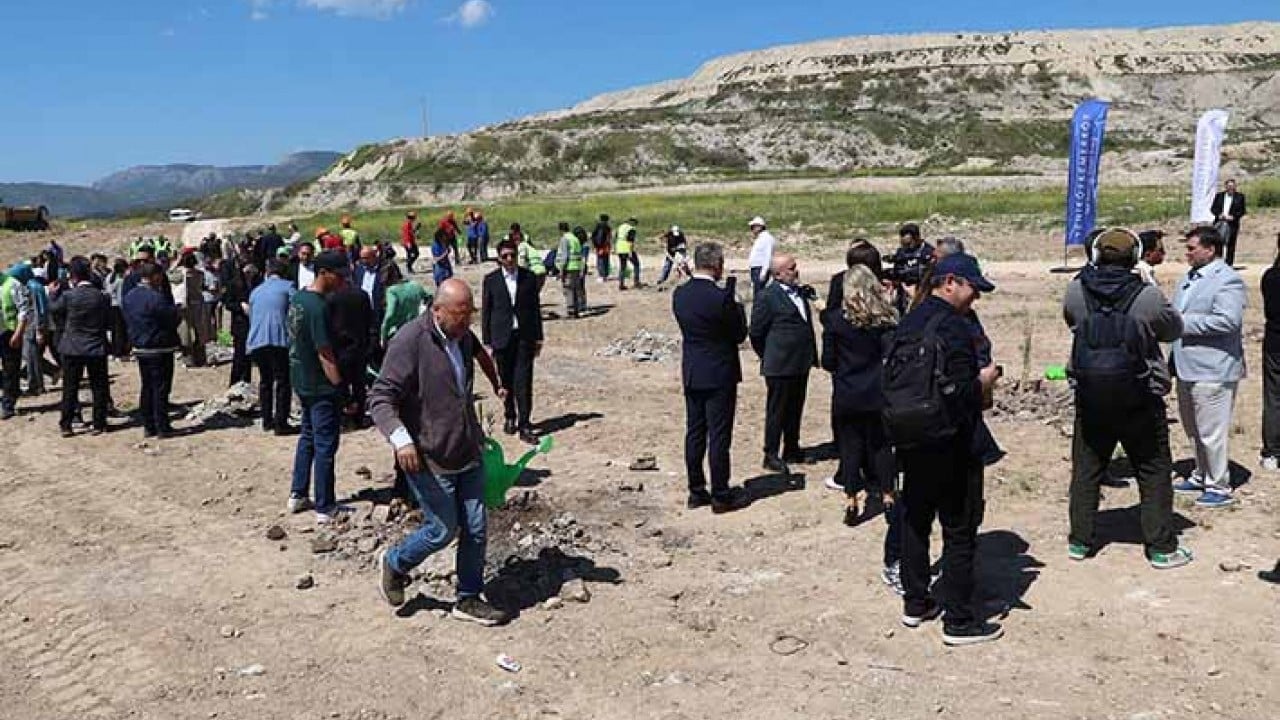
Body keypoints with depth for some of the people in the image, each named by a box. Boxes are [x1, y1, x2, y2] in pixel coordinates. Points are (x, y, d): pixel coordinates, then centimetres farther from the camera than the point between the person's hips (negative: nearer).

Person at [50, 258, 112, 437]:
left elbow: (53, 308, 7)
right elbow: (109, 322, 0)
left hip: (73, 348, 0)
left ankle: (66, 425, 12)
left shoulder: (68, 296, -12)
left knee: (70, 388, 8)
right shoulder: (102, 297, -8)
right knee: (99, 388, 8)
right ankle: (99, 424, 11)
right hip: (97, 348, 0)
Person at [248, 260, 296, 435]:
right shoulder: (287, 286, 5)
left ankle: (267, 421, 21)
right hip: (279, 340, -6)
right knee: (283, 382, -1)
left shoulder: (255, 291, 22)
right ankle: (280, 424, -5)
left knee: (265, 380, 18)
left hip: (257, 342, 6)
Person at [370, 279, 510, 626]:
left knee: (476, 528, 8)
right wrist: (400, 438, -37)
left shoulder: (463, 336, 5)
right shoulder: (410, 341, -19)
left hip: (468, 454, 7)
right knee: (443, 529, 0)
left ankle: (469, 599, 23)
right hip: (428, 458, -7)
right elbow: (380, 398, -23)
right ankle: (394, 564, 28)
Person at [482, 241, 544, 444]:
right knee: (506, 382, 9)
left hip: (524, 336, 0)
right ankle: (509, 418, 27)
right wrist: (487, 342, 1)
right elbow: (486, 312, 4)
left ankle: (524, 425, -5)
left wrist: (538, 338, 6)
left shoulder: (529, 277, 4)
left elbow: (535, 309, 8)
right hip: (502, 337, 0)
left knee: (524, 382, -6)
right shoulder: (491, 280, 2)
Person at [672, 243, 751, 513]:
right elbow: (740, 334, -11)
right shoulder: (720, 297, -20)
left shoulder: (679, 294, 0)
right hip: (719, 375, -6)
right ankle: (721, 496, 10)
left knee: (695, 434, 13)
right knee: (719, 437, 2)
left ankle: (696, 491, 22)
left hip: (691, 374, 6)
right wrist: (737, 306, 4)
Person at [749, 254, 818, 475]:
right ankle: (771, 456, 8)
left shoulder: (800, 292, 10)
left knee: (795, 409, 16)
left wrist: (811, 355, 16)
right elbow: (757, 332, -10)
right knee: (777, 411, 0)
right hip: (780, 365, -7)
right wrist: (768, 357, -2)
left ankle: (792, 450, 28)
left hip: (801, 364, 7)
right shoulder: (767, 296, -13)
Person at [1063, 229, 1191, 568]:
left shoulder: (1076, 291, -8)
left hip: (1090, 400, 3)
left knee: (1086, 470, 15)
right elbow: (1174, 330, 1)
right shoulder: (1148, 297, -16)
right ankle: (1161, 547, 16)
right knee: (1154, 473, 11)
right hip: (1140, 403, -3)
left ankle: (1079, 541, 23)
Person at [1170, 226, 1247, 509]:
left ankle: (1220, 487, 10)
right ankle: (1202, 477, 36)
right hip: (1188, 367, 10)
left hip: (1212, 370, -9)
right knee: (1194, 430, 21)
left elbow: (1228, 320, -26)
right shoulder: (1191, 276, 13)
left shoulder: (1228, 280, -15)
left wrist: (1184, 323, -21)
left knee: (1212, 432, -1)